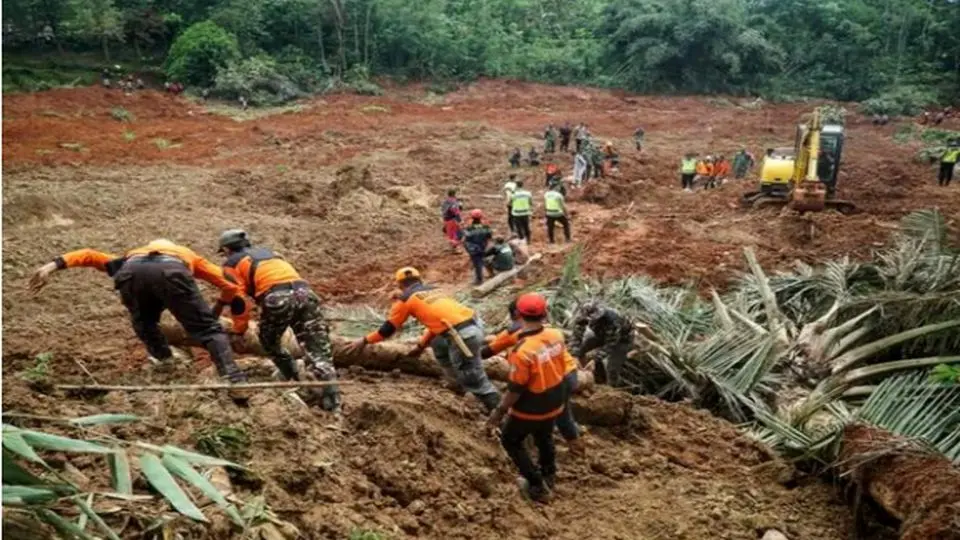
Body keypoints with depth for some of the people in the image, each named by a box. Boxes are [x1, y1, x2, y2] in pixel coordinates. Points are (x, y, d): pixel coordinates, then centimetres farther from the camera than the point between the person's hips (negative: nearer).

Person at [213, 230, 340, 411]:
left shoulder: (232, 263, 19)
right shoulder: (265, 252, 38)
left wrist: (239, 331, 15)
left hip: (277, 297, -5)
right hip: (304, 291, 5)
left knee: (269, 341, 24)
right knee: (317, 349, -1)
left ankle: (293, 379, 26)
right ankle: (331, 399, -9)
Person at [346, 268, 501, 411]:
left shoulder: (406, 298, 9)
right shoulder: (434, 291, 28)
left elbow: (389, 328, 16)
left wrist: (364, 340, 28)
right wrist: (421, 345, 46)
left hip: (463, 334, -8)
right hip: (474, 325, 8)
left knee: (475, 382, 2)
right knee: (438, 345, 32)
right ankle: (461, 381, 35)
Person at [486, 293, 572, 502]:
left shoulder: (523, 350, -33)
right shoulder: (556, 335, -14)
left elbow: (515, 389, -24)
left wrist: (500, 411, -10)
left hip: (531, 409, -6)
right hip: (555, 403, 6)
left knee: (510, 441, 18)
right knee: (544, 437, 31)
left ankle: (537, 486, 21)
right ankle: (549, 475, 51)